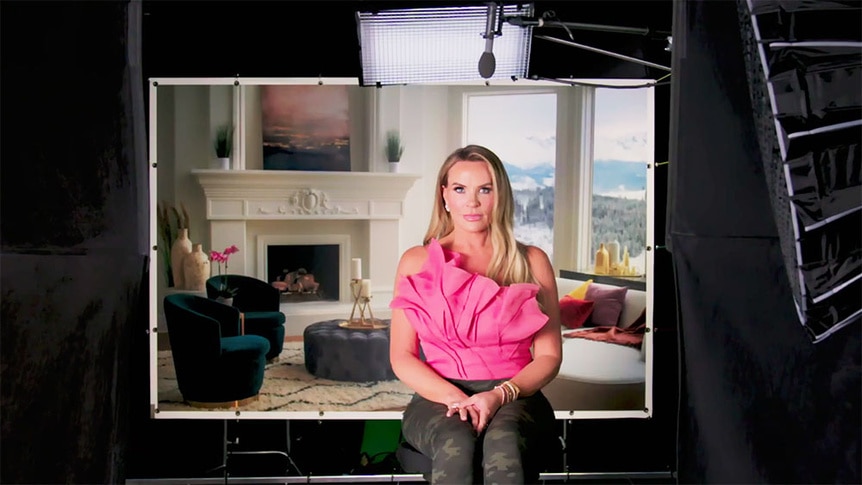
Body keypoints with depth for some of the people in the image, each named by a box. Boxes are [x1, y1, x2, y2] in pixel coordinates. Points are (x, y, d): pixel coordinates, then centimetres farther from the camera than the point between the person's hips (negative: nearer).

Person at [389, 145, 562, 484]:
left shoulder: (531, 262, 11)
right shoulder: (417, 261, 11)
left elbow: (549, 356, 5)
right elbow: (401, 357, 5)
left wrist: (500, 395, -15)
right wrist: (454, 398, -14)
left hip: (514, 396, 0)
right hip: (438, 397, 0)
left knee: (504, 442, -36)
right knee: (456, 444, -36)